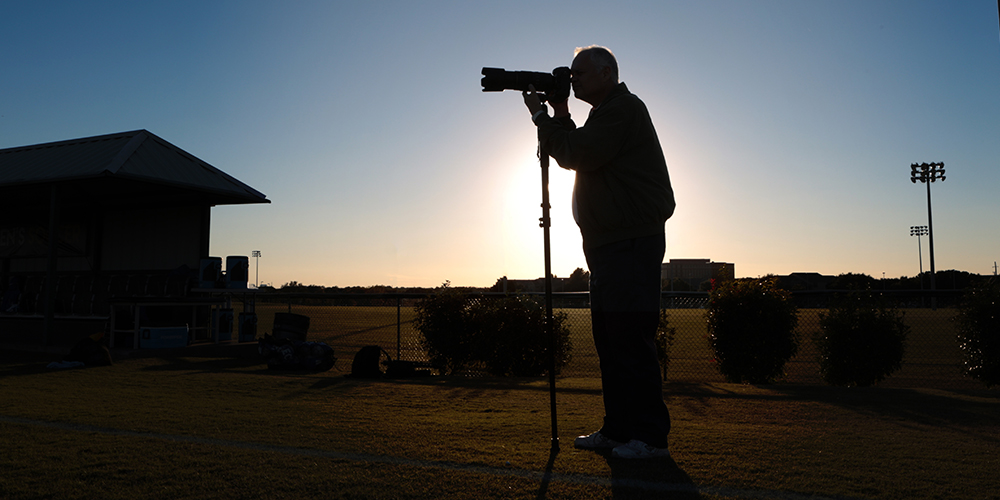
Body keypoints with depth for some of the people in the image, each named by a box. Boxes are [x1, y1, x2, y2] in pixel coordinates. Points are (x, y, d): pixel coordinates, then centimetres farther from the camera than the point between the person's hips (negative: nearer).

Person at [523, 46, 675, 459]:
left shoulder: (624, 108, -7)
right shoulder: (608, 112, 25)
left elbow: (576, 155, -16)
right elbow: (572, 155, 22)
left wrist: (541, 116, -3)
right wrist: (560, 116, 13)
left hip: (632, 243, -10)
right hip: (608, 244, 10)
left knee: (631, 339, -10)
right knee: (609, 340, 10)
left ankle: (649, 436, -3)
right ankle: (618, 429, 17)